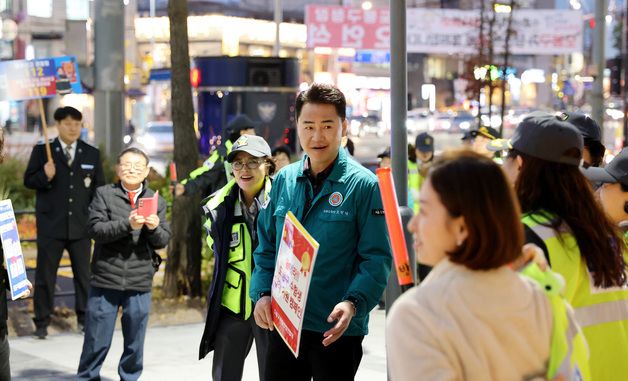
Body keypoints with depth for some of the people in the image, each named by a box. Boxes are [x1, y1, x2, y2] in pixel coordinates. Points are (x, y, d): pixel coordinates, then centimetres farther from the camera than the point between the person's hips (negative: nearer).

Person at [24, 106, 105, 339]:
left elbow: (99, 188, 10)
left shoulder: (92, 154, 8)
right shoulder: (42, 151, 1)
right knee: (45, 275, 3)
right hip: (50, 225, -2)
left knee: (83, 274, 8)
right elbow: (28, 181, 1)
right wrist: (44, 176, -20)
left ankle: (84, 318, 20)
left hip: (81, 225, 2)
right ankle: (42, 322, 10)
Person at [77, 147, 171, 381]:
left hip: (140, 284, 2)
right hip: (105, 281, -2)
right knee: (97, 342, 4)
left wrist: (154, 228, -17)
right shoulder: (104, 194, 1)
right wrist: (127, 224, -24)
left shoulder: (157, 201, 8)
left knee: (135, 343, 12)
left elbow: (163, 241, 5)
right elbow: (95, 230, -12)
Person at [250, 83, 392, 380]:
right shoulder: (284, 180, 6)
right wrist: (263, 293, -5)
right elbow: (266, 247, 11)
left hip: (337, 328, -4)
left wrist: (353, 304, -26)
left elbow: (377, 258, -11)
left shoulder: (364, 185, -8)